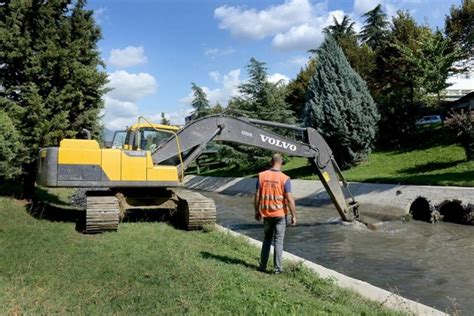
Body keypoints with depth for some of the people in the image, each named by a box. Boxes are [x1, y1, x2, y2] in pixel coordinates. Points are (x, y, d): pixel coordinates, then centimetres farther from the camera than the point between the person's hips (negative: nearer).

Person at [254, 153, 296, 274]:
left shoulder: (262, 176, -5)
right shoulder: (284, 179, -12)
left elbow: (257, 196, -2)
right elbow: (289, 199, -13)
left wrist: (257, 211, 10)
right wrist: (294, 215, -5)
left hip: (266, 213, 3)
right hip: (280, 214, -3)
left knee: (267, 239, 17)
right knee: (278, 241, 6)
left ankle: (263, 266, 19)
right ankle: (278, 267, 10)